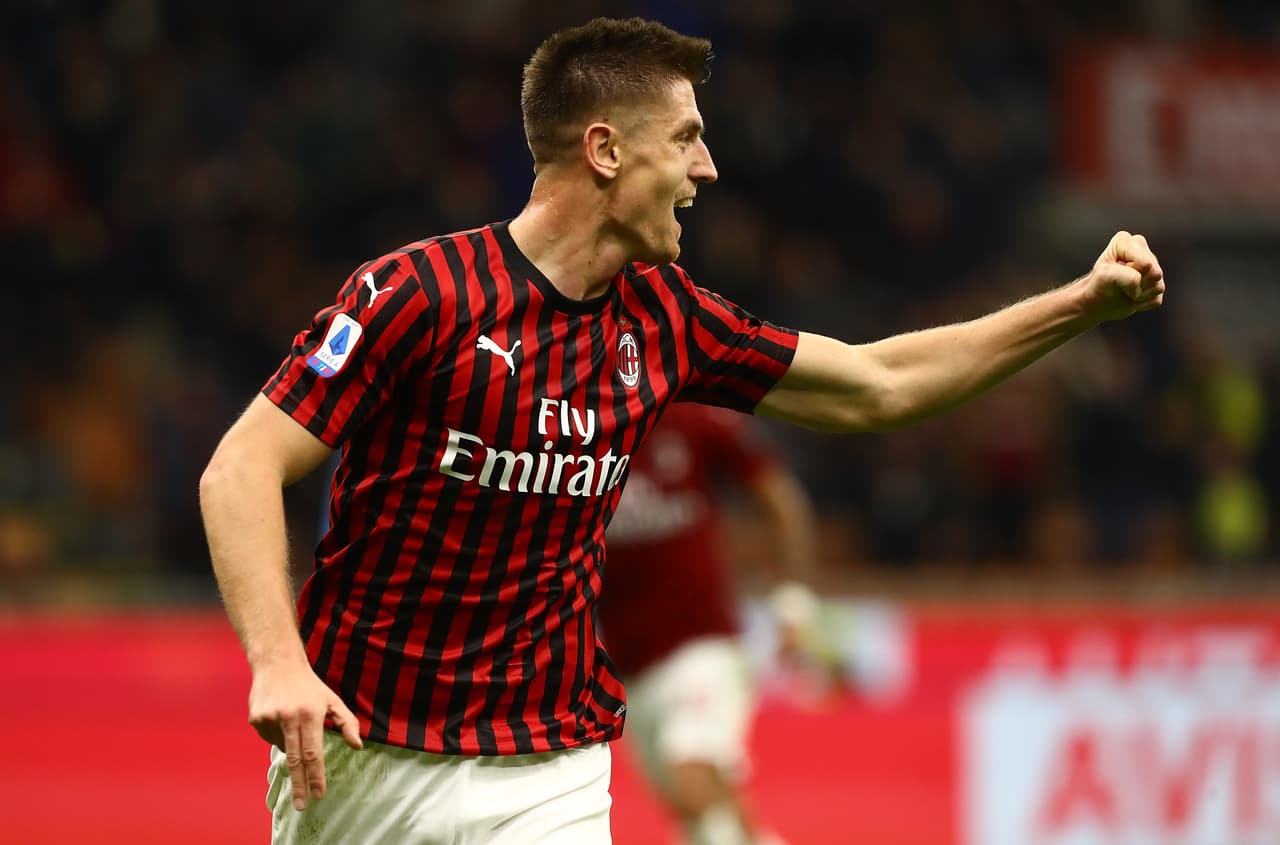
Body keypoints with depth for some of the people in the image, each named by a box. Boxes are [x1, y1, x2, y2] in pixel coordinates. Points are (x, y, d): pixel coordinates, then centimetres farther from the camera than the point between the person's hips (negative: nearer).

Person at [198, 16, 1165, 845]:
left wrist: (1082, 304, 13)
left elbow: (875, 387, 17)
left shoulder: (660, 317, 5)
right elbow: (241, 469, -15)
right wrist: (276, 657, -30)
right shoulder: (420, 292, -13)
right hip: (357, 753, -4)